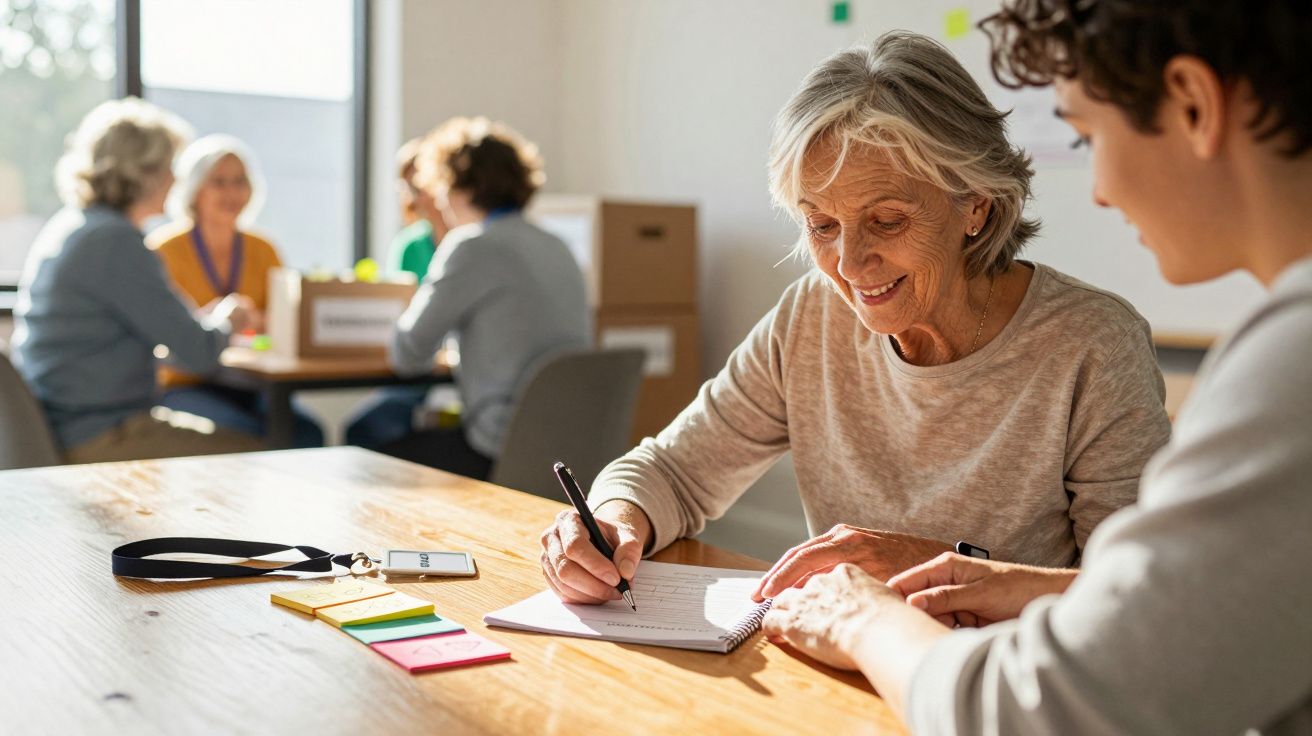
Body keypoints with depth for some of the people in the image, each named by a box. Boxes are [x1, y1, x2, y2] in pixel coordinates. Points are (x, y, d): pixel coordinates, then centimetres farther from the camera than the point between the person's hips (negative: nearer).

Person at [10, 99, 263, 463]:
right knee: (254, 456, -6)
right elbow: (199, 351, -17)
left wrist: (203, 317, 18)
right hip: (100, 442, -10)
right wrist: (226, 320, 4)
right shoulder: (116, 241, -19)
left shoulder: (68, 225, 11)